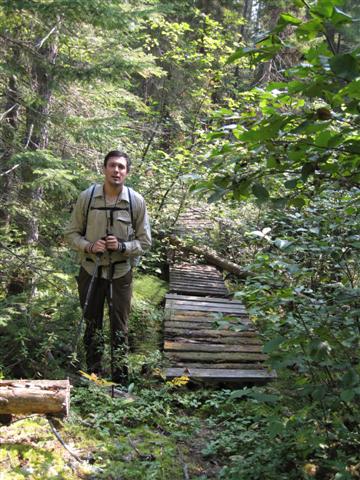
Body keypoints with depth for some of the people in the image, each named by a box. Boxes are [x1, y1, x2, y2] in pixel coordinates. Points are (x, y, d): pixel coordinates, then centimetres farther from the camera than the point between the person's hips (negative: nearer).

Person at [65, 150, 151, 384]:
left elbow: (145, 241, -3)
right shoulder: (87, 196, -8)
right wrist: (89, 246, -19)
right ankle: (93, 374, 30)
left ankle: (120, 378, 22)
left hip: (121, 273, -1)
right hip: (91, 271, 1)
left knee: (119, 327, 8)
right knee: (92, 324, 14)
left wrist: (122, 246, -21)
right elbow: (72, 233, 0)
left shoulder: (136, 201, -9)